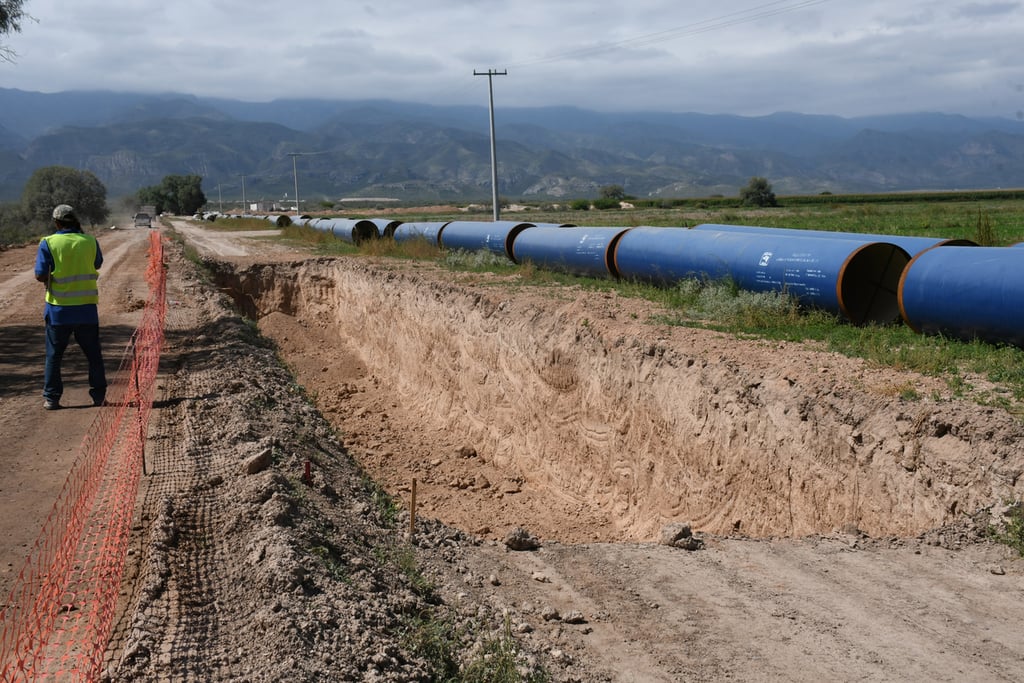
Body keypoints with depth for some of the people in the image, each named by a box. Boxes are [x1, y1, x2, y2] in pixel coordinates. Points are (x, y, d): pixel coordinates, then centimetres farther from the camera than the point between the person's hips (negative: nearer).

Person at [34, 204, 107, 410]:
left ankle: (51, 398, 9)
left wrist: (54, 278, 10)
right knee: (93, 354, 12)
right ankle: (99, 395, 13)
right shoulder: (90, 241, -1)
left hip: (59, 309, -1)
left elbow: (40, 275, -12)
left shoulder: (48, 243, -8)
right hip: (86, 308, 1)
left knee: (54, 355, 9)